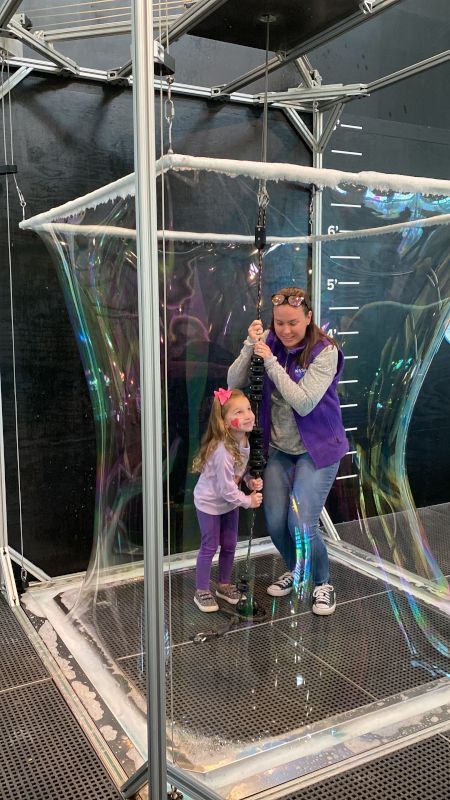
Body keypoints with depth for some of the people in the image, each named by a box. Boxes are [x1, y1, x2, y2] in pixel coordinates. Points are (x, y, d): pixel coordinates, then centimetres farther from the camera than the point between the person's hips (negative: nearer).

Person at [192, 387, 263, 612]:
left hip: (230, 501, 7)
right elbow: (226, 489, -30)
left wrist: (251, 480, -13)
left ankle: (224, 585, 36)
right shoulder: (223, 450, -37)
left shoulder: (245, 439, -12)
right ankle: (202, 591, 23)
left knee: (229, 545, 16)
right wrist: (248, 500, -17)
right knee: (210, 547, 5)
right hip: (210, 502, -7)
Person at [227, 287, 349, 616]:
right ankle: (296, 571, 36)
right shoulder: (270, 341, -6)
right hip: (279, 448, 4)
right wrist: (250, 346, -22)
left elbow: (303, 403, -24)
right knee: (275, 523, 5)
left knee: (302, 524, -11)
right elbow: (234, 383, -8)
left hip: (317, 448, -4)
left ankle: (323, 583, 18)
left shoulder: (324, 351, -17)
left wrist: (271, 361, -25)